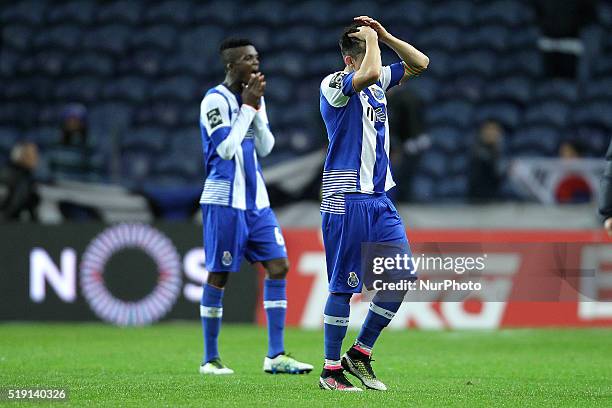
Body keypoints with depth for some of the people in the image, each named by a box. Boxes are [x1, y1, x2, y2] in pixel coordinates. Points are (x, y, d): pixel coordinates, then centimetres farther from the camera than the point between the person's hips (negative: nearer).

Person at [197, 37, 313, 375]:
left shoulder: (254, 97, 13)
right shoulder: (215, 100, -11)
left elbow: (266, 148, 9)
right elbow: (225, 149, -19)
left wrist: (256, 108, -3)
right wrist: (247, 106, -15)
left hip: (256, 200, 7)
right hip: (225, 200, -7)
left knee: (278, 267, -1)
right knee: (218, 276, -1)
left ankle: (275, 356, 0)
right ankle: (210, 359, 8)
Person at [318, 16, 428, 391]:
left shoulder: (379, 81, 14)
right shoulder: (334, 85, -10)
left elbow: (420, 63, 16)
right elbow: (369, 72, -29)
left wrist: (384, 35, 5)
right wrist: (372, 38, -11)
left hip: (379, 198, 8)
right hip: (346, 199, -8)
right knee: (344, 287, -4)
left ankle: (360, 354, 14)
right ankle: (331, 370, 5)